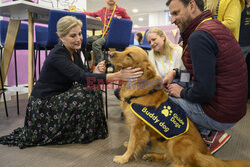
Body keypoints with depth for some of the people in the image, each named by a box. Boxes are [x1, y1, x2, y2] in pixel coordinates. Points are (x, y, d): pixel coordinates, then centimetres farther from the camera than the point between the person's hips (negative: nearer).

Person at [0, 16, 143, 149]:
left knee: (93, 90, -6)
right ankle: (80, 133, -1)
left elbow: (84, 73, -2)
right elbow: (82, 77, -39)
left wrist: (95, 72, -25)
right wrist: (117, 75, -46)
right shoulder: (57, 56, -27)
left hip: (61, 96, 8)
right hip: (43, 103, -8)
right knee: (86, 95, -23)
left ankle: (91, 130, 10)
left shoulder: (74, 51, 0)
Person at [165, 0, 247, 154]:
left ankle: (210, 135, 5)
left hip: (220, 116, -9)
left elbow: (204, 92, -28)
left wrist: (182, 92, -9)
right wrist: (175, 73, 11)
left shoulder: (199, 36, -24)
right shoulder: (216, 25, 7)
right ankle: (212, 131, 14)